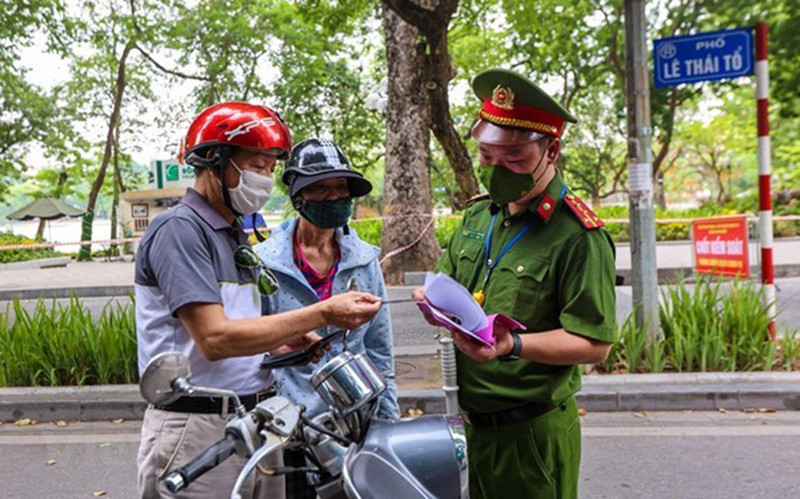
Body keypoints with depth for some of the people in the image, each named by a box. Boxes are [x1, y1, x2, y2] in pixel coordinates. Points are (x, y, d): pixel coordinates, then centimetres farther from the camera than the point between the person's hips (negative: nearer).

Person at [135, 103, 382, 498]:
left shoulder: (236, 236, 14)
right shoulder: (178, 229, -13)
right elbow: (214, 339, -22)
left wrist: (279, 343, -1)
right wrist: (323, 314, -22)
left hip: (256, 423, 8)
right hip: (198, 429, -8)